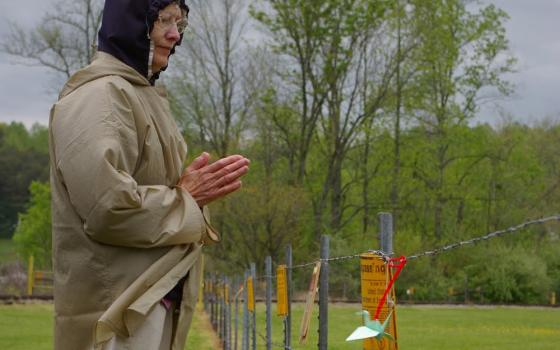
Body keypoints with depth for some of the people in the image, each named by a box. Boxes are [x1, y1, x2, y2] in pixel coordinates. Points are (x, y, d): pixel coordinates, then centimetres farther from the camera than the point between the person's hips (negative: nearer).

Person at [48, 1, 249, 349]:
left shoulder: (143, 95, 17)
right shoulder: (98, 96, -15)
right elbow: (108, 208, -26)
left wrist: (198, 188, 1)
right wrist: (188, 196, -13)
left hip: (155, 295, 10)